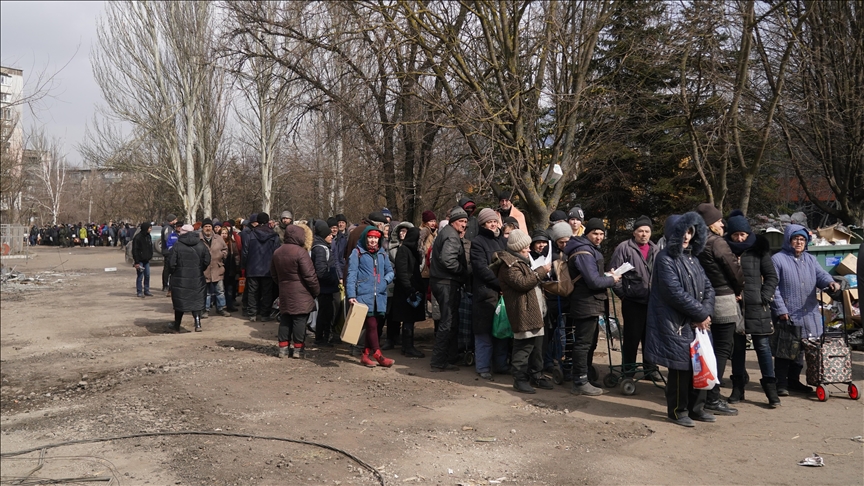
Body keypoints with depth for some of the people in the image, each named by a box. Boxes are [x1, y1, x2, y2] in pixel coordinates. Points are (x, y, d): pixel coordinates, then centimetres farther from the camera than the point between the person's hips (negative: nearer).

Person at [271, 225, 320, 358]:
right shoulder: (300, 252, -16)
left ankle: (283, 348, 15)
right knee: (299, 320, 0)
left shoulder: (277, 252, 10)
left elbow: (274, 275, 18)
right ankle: (298, 348, 4)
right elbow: (309, 275, -17)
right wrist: (316, 290, -5)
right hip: (301, 293, -7)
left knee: (285, 319, 12)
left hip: (284, 292, 7)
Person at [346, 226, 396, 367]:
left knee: (373, 326, 10)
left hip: (380, 296, 5)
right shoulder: (357, 253, -1)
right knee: (371, 325, -7)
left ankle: (366, 355, 21)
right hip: (364, 296, -5)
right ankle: (378, 356, -2)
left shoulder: (382, 254, 13)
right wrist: (351, 295, -14)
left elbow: (390, 271, 19)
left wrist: (386, 280, -3)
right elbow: (351, 275, -6)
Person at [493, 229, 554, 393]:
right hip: (523, 312, -10)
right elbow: (522, 282, -23)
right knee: (524, 346, -8)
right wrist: (541, 271, -16)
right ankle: (520, 379, 0)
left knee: (537, 345, 14)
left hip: (535, 311, 10)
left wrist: (542, 271, 20)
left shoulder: (521, 261, 23)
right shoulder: (509, 264, -12)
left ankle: (536, 375, 25)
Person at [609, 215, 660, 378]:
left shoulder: (655, 250, 10)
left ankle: (650, 368, 26)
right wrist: (622, 293, -8)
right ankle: (628, 371, 12)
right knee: (632, 337, 1)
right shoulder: (624, 248, -7)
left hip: (653, 302, 5)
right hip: (633, 302, -5)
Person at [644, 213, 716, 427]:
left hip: (697, 323, 7)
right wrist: (701, 313, -12)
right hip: (676, 324, -7)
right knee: (681, 367, -1)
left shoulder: (691, 257, 14)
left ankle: (696, 408, 24)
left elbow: (708, 287, 9)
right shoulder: (665, 258, -10)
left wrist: (706, 313, -7)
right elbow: (676, 293, -18)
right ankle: (677, 411, 14)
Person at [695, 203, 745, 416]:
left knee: (714, 348, 17)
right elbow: (735, 270, -12)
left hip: (707, 300, 8)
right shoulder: (717, 243, -15)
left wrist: (732, 291, 10)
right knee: (722, 349, -3)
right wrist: (738, 290, 7)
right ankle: (713, 399, -2)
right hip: (723, 302, -8)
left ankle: (710, 394, 23)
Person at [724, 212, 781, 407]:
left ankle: (770, 388, 8)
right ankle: (738, 387, 19)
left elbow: (771, 276, 4)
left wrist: (764, 297, -5)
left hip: (756, 307, -1)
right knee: (737, 346, 10)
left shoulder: (758, 250, 0)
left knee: (762, 345, 0)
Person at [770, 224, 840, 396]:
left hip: (808, 315, 6)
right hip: (786, 315, -6)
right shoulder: (778, 259, -5)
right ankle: (781, 383, 7)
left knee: (800, 349, 14)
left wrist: (831, 282, -23)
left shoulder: (811, 260, 15)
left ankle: (794, 380, 26)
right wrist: (781, 310, -14)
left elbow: (821, 275, 1)